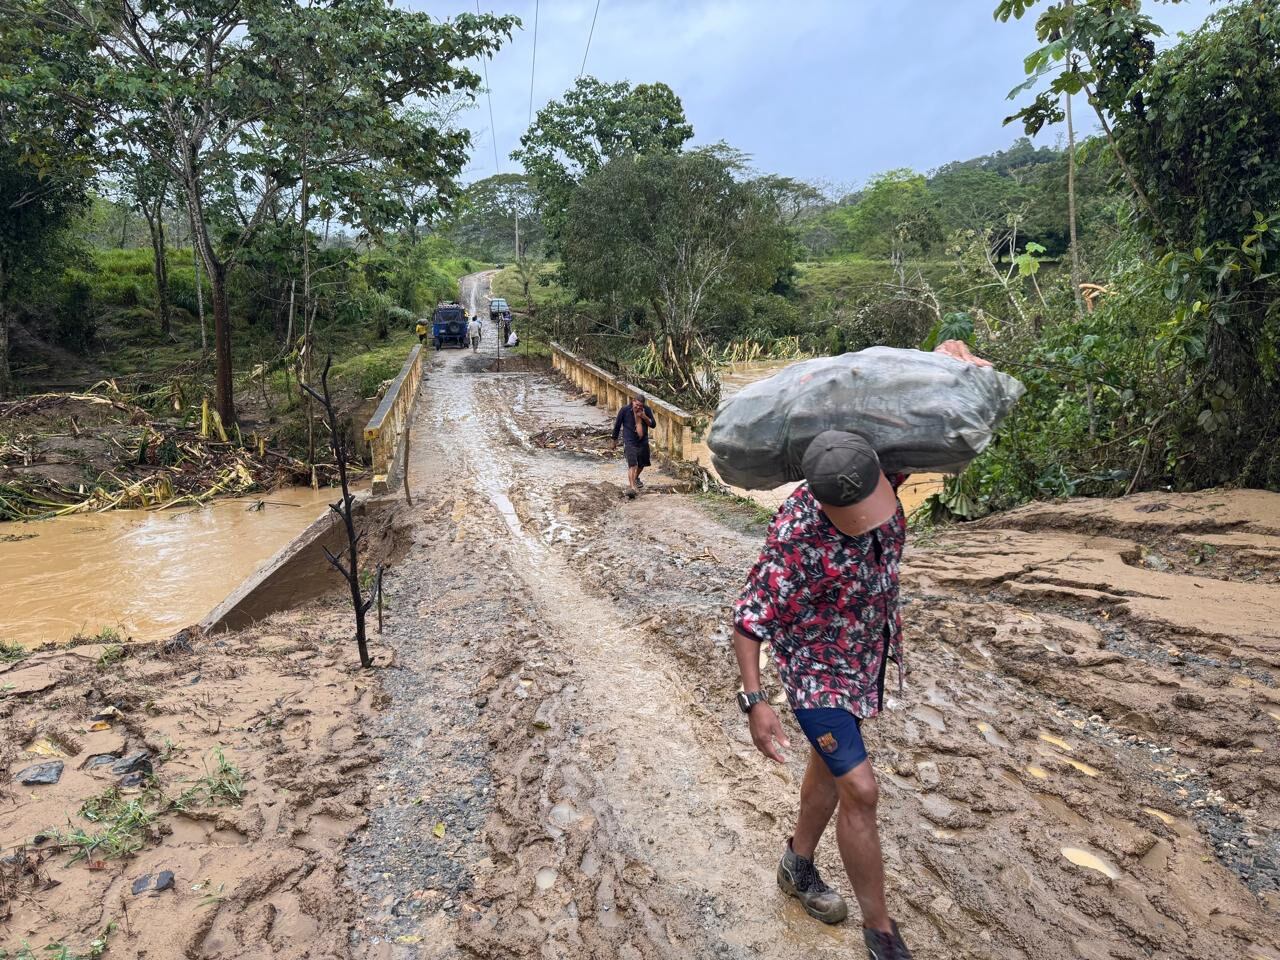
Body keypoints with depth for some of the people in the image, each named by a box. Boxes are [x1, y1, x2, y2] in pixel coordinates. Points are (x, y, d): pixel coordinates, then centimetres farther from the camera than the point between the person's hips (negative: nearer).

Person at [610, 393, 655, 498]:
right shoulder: (625, 410, -12)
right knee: (632, 465, -19)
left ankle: (636, 478, 49)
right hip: (629, 442, -4)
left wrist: (644, 417, -21)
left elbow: (653, 425, -3)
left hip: (643, 442, 4)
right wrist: (615, 440, 7)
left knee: (641, 464, 21)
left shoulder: (647, 410, -5)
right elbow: (617, 425, -1)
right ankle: (631, 487, -26)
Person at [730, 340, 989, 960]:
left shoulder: (881, 473, -20)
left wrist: (957, 354, -28)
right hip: (816, 665, -7)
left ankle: (798, 867, 45)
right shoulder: (797, 538, -36)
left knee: (834, 762, 21)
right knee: (860, 789, -6)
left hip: (867, 651, 7)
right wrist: (754, 701, -28)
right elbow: (748, 619, -24)